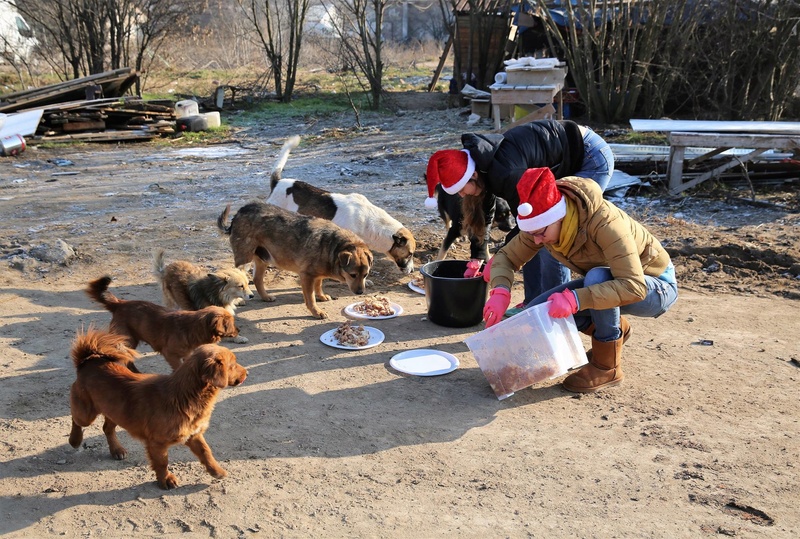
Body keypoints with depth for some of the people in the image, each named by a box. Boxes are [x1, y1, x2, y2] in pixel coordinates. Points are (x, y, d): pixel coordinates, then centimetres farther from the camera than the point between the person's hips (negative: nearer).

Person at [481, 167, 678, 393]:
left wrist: (576, 299, -51)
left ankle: (607, 366, -17)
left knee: (596, 277, -38)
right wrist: (500, 291, -30)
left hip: (655, 287, -7)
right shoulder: (542, 223, -16)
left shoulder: (604, 222, -36)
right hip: (605, 281, 7)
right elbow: (506, 256, -9)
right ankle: (615, 329, 13)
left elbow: (634, 287, -41)